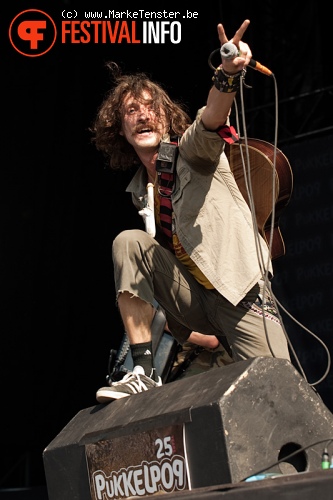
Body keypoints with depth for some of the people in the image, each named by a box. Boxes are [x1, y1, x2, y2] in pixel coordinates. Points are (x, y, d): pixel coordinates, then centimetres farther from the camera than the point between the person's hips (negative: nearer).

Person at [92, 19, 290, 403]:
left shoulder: (192, 151, -6)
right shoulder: (139, 192, 11)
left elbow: (211, 119, -30)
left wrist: (228, 74, -53)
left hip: (240, 291, -5)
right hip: (193, 301, 5)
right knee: (128, 242, -18)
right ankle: (144, 373, -19)